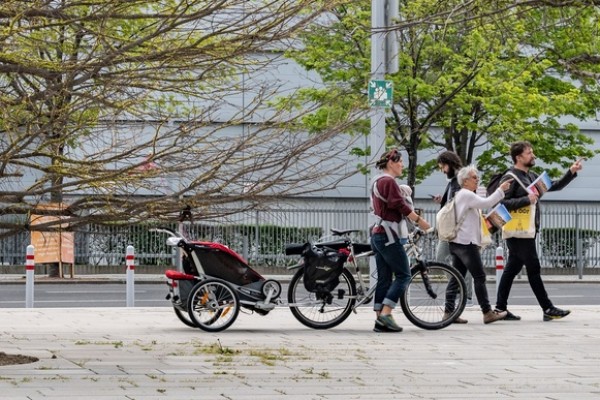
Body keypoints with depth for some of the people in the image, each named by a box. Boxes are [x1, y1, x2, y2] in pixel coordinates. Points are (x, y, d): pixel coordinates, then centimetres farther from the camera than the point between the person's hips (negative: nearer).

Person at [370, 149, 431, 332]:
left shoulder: (377, 181, 19)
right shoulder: (388, 181, -13)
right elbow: (402, 206, -18)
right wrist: (419, 220, -11)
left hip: (377, 234, 10)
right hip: (388, 235, -10)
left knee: (384, 278, 8)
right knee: (403, 275, -7)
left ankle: (380, 320, 6)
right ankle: (385, 315, -15)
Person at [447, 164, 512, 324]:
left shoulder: (460, 195, 24)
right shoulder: (466, 195, -9)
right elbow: (486, 203, -19)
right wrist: (501, 190, -13)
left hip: (457, 242, 10)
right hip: (467, 243, -10)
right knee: (479, 277, -8)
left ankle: (449, 311, 2)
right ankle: (487, 313, -8)